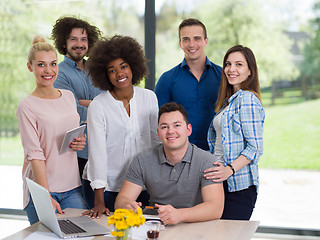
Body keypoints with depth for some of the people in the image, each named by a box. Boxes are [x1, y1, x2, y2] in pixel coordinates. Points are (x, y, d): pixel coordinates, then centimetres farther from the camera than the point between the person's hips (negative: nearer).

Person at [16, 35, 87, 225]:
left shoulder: (68, 96, 10)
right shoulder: (26, 106, -7)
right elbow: (34, 154, -13)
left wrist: (81, 142, -1)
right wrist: (46, 195, -20)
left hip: (72, 187, 5)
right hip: (40, 188, -4)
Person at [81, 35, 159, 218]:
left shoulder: (149, 98, 0)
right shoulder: (98, 106, -13)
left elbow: (156, 139, 8)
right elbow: (97, 152, -16)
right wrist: (99, 202, -19)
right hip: (106, 186, -3)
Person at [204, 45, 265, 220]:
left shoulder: (247, 99, -9)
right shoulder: (229, 100, 18)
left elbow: (255, 147, -15)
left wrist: (229, 170, -23)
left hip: (239, 186, -8)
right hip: (221, 182, 8)